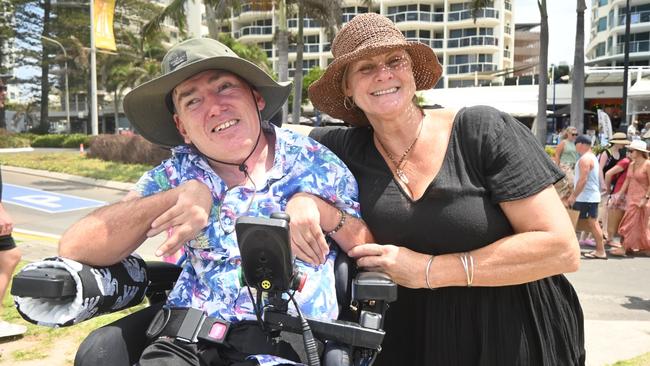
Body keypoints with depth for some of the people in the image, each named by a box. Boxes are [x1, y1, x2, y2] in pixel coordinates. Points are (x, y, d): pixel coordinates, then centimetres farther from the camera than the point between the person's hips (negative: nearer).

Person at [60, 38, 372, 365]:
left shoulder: (313, 162, 2)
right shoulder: (176, 174, 4)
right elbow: (74, 248, -6)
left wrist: (316, 206, -16)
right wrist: (178, 195, -16)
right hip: (188, 336, 3)